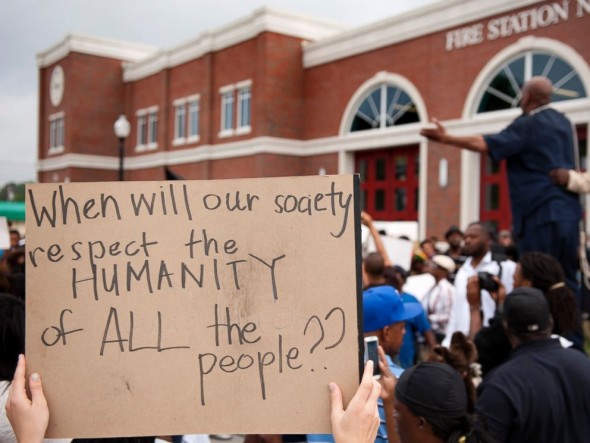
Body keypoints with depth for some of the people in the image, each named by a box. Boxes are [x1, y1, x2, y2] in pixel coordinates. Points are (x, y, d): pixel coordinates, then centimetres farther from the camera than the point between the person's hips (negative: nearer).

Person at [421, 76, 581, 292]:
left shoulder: (528, 125, -9)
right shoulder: (563, 122, 16)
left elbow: (486, 144, -19)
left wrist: (446, 138, -14)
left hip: (540, 212, -8)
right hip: (568, 211, 8)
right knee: (565, 277, 10)